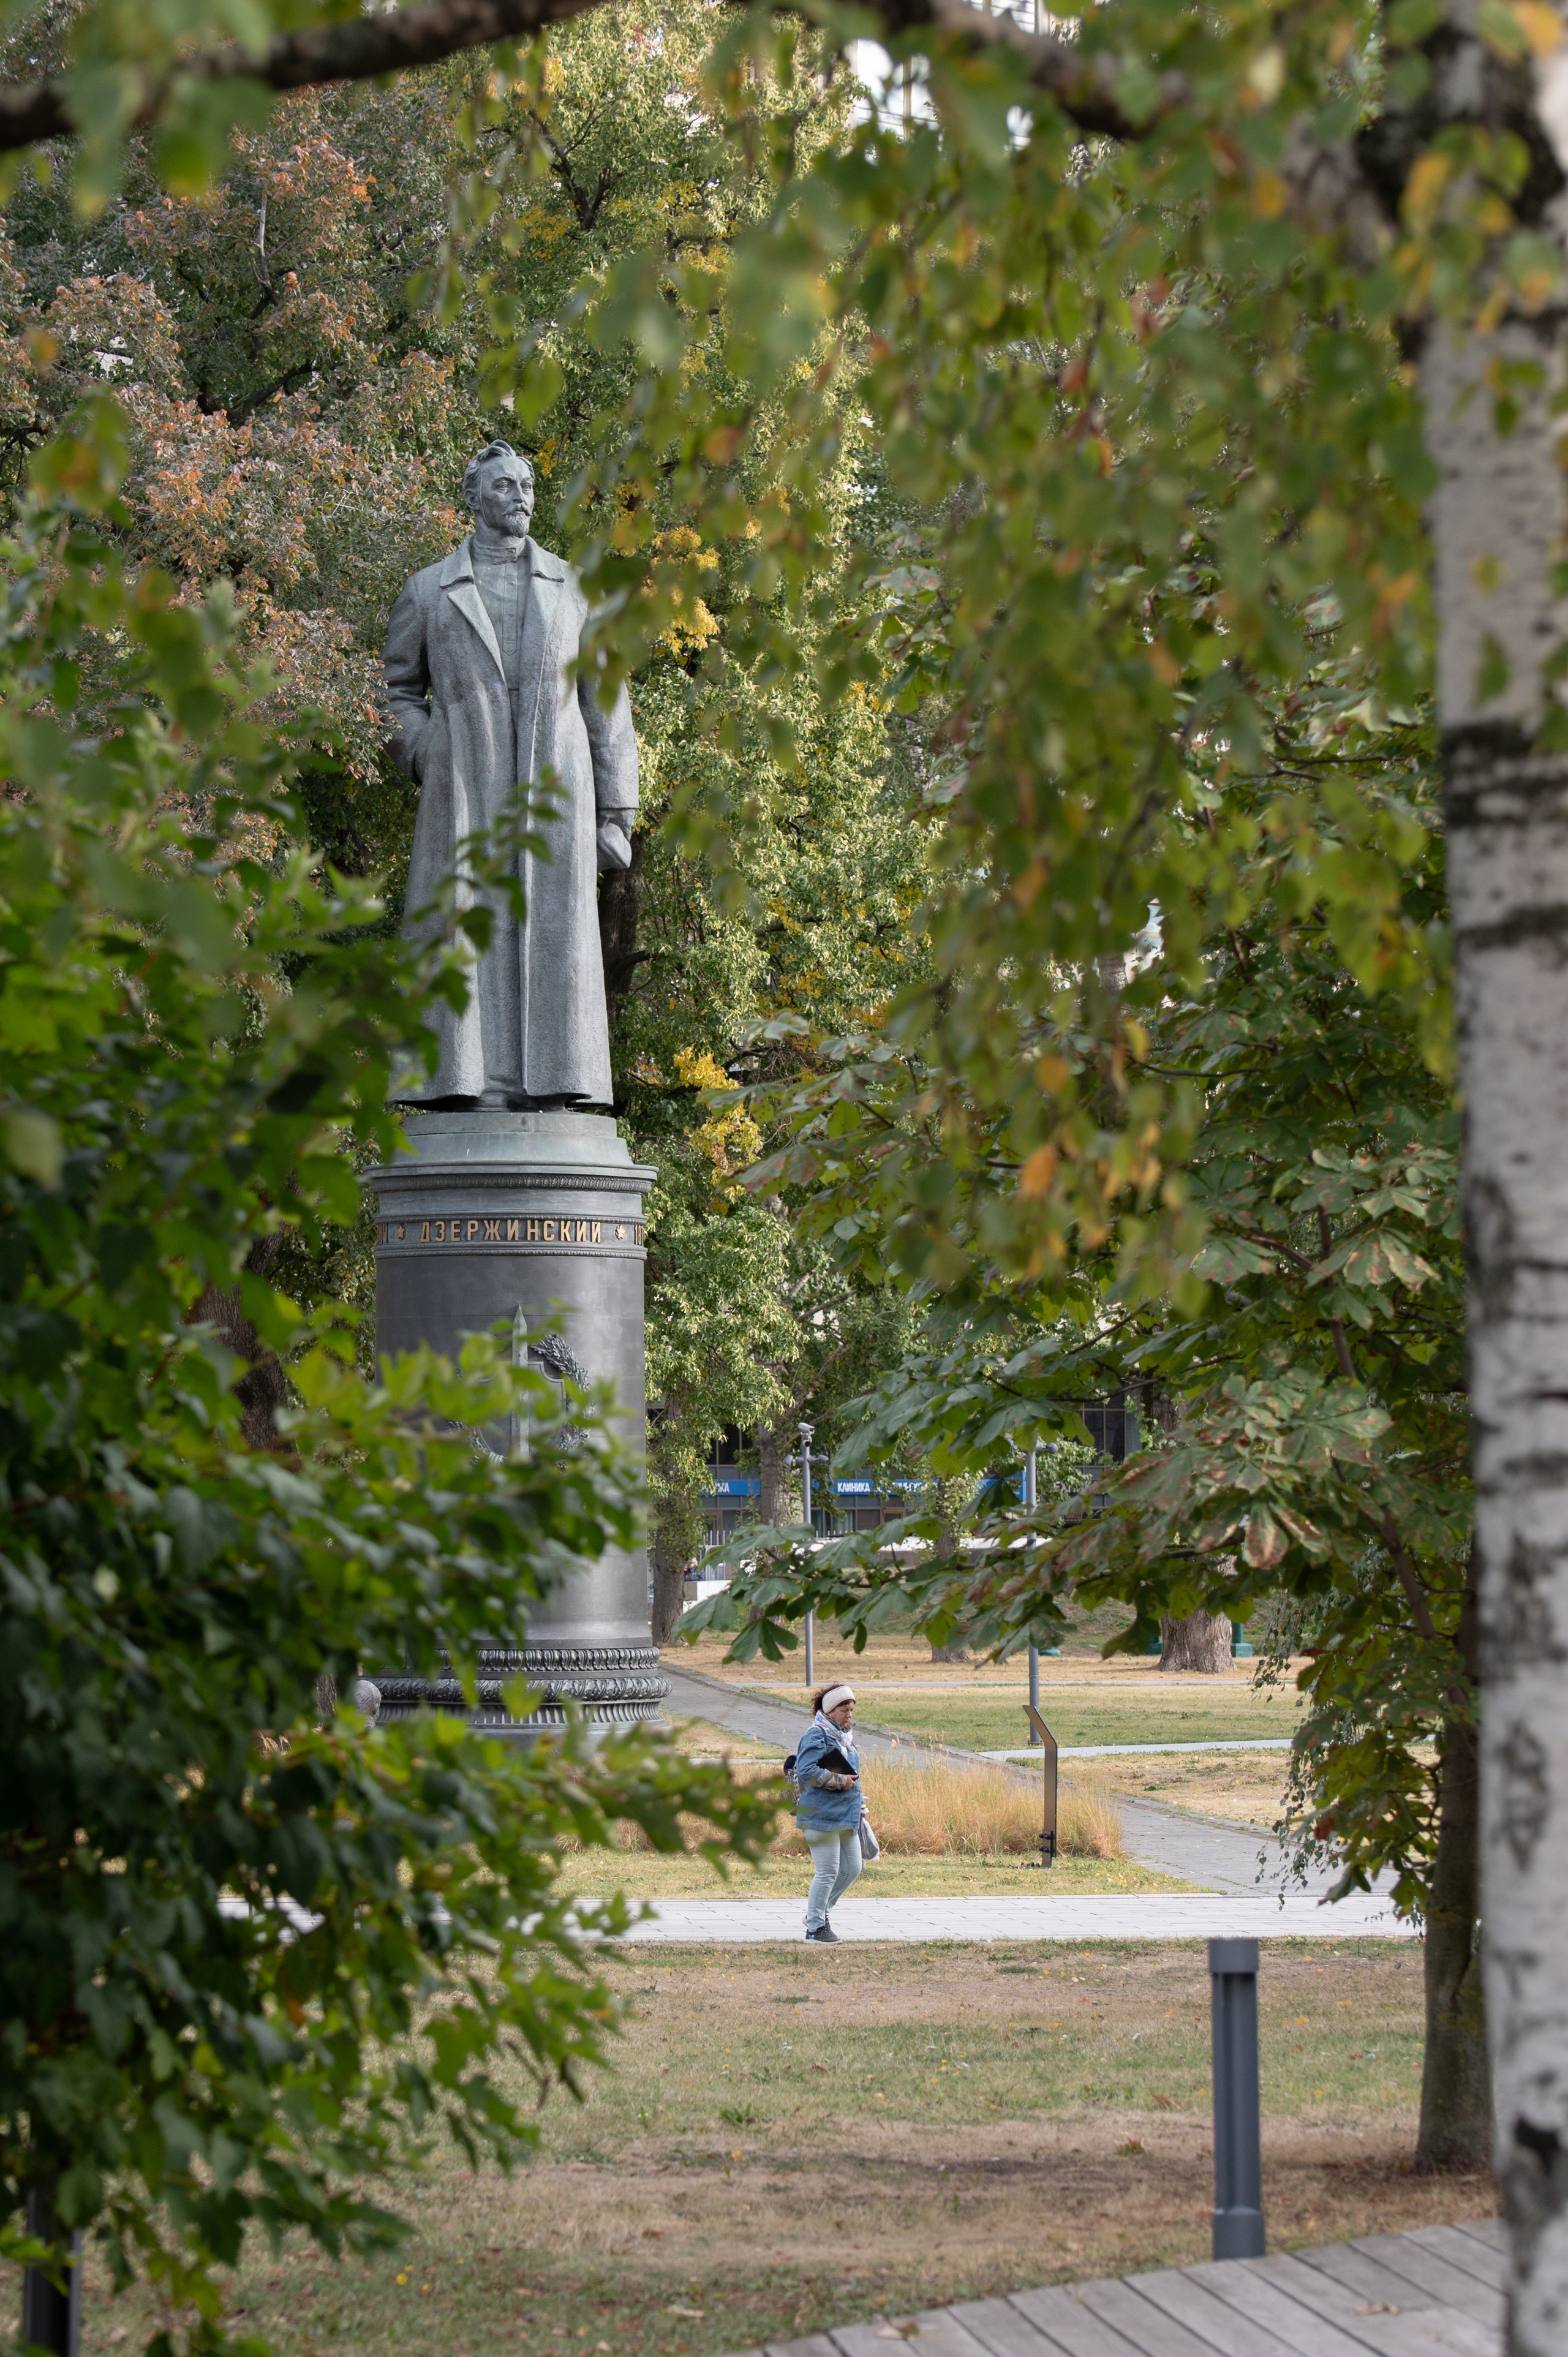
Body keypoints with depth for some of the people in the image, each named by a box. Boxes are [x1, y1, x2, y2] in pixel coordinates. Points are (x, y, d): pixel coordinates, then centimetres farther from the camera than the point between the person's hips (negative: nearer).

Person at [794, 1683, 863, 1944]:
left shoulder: (845, 1736, 17)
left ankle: (820, 1914, 25)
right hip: (822, 1814, -9)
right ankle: (815, 1926, 4)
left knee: (852, 1868, 10)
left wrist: (859, 1807, 24)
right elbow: (807, 1772, -23)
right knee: (827, 1871, -7)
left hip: (846, 1814, 9)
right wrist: (839, 1781, -17)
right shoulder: (817, 1735, -12)